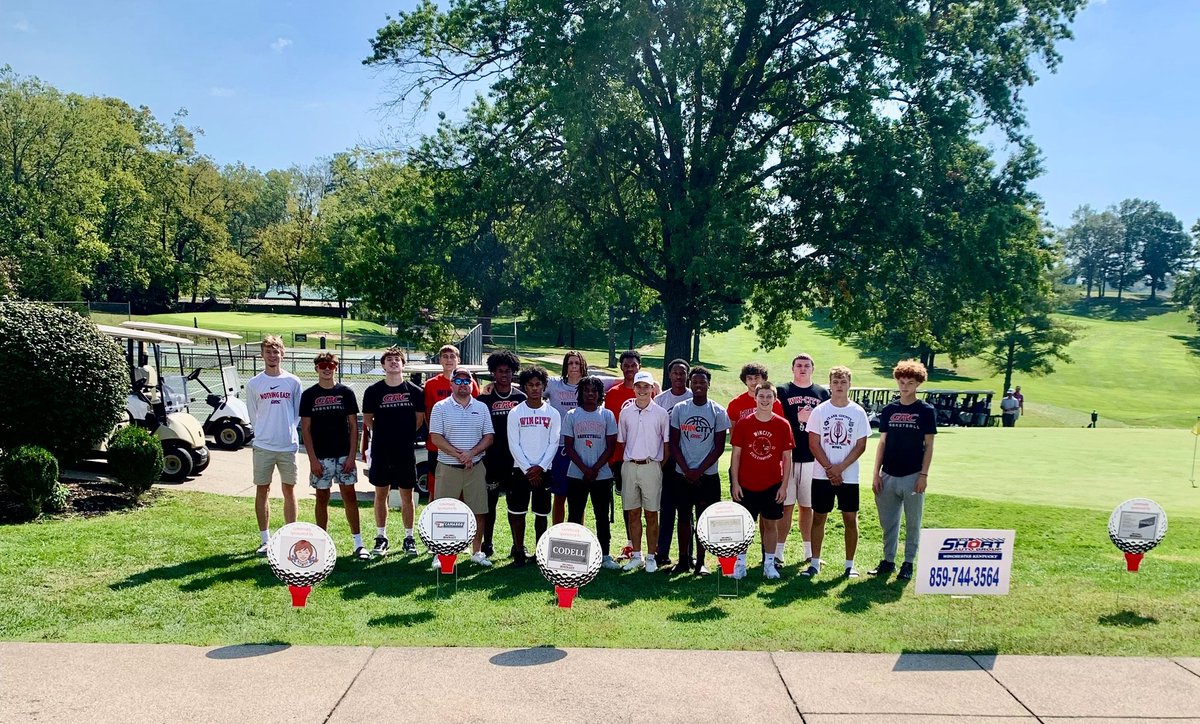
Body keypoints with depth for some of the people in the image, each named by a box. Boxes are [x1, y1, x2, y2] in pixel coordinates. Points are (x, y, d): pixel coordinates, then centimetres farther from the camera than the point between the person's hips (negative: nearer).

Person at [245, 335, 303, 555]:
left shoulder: (293, 382, 2)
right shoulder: (253, 384, 1)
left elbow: (298, 413, 9)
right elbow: (253, 415, 9)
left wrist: (287, 432, 4)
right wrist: (264, 434, 7)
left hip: (288, 445, 0)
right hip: (263, 446, 0)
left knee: (289, 490, 6)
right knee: (262, 490, 4)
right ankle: (265, 540, 14)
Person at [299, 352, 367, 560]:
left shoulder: (346, 393, 3)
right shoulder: (309, 395, 1)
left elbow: (353, 426, 3)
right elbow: (305, 429, 0)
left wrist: (351, 456, -5)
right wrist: (312, 459, -8)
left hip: (344, 456, 0)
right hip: (320, 457, 0)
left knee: (350, 497, 2)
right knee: (322, 498, 7)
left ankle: (358, 543, 6)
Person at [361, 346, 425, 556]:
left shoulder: (415, 391, 1)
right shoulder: (373, 391, 0)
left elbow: (420, 418, 9)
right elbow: (367, 419, 9)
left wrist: (405, 434, 6)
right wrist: (384, 433, 7)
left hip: (406, 452, 0)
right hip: (381, 451, 0)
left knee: (407, 495, 6)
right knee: (381, 494, 7)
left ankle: (409, 538, 15)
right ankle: (381, 538, 17)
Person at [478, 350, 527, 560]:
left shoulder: (521, 398, 6)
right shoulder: (485, 398, 1)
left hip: (516, 459, 1)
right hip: (491, 459, -1)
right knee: (490, 502, 6)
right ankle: (487, 544, 17)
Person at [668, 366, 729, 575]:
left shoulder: (718, 412, -2)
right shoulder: (679, 409, 2)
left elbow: (719, 447, -2)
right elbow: (674, 444, 3)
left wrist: (699, 470, -9)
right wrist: (686, 470, -7)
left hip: (707, 475, -1)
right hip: (682, 474, 1)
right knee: (684, 517, 7)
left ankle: (700, 562, 13)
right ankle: (683, 560, 17)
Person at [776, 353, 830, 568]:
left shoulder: (822, 393, 11)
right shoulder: (782, 391, 2)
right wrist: (797, 419, -11)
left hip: (812, 459, 3)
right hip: (787, 458, -3)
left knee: (807, 506, 12)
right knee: (786, 506, -2)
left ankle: (810, 552, 21)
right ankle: (778, 553, 3)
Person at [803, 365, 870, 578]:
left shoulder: (858, 412, 0)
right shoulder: (819, 411, 0)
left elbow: (861, 446, -2)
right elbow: (814, 444, -2)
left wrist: (840, 467, -12)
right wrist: (829, 469, -11)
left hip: (849, 475, 0)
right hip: (822, 475, 0)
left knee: (850, 518, 4)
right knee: (818, 517, 5)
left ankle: (850, 564, 15)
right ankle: (815, 562, 14)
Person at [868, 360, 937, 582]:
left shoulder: (926, 411, -1)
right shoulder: (889, 410, 8)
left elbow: (929, 445, -2)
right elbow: (882, 443, 9)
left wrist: (923, 474, -9)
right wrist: (876, 473, 4)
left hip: (913, 476, -3)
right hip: (888, 476, 3)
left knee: (912, 523, 6)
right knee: (887, 521, 9)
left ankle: (908, 563, 17)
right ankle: (888, 560, 21)